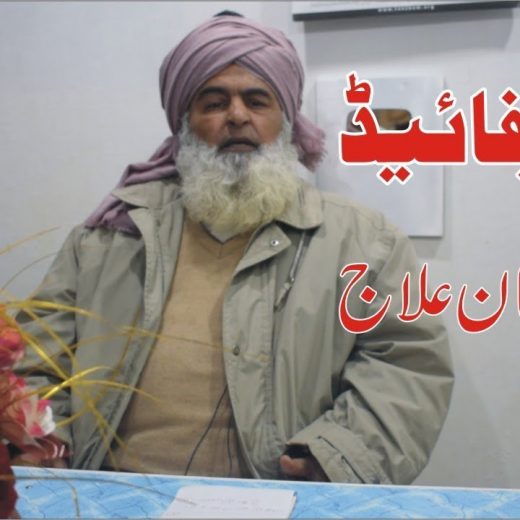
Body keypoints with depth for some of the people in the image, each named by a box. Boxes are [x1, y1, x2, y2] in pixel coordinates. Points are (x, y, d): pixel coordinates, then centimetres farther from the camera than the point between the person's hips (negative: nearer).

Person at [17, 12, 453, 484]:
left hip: (272, 500, -1)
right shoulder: (115, 229, 15)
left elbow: (411, 360, 1)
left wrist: (335, 459, -15)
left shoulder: (359, 239, 7)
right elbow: (40, 360, 15)